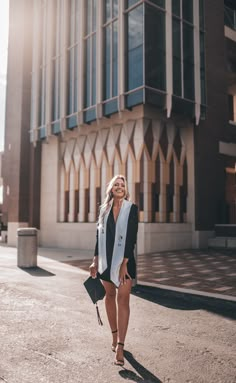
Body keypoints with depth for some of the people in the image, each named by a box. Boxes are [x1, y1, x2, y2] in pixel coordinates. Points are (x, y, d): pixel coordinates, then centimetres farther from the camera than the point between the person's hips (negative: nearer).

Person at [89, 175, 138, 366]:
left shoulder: (131, 208, -4)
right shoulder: (104, 209, 7)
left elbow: (132, 237, -10)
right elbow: (99, 235, 10)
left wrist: (124, 263, -16)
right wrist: (95, 261, 5)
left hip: (124, 259, -4)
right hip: (106, 258, 4)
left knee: (123, 300, -7)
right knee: (110, 296, 13)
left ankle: (120, 347, -8)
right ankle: (115, 336, 29)